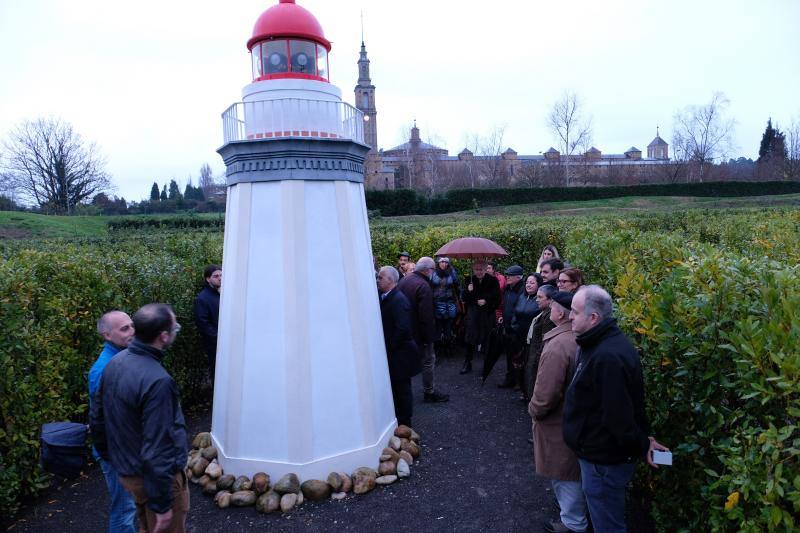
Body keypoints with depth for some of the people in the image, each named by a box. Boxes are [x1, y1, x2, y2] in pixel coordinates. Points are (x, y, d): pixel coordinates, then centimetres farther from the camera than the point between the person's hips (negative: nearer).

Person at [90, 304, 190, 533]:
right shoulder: (157, 381, -31)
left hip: (126, 470, 8)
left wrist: (111, 457, 22)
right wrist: (162, 504, -19)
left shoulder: (115, 362, -4)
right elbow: (156, 450, -28)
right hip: (156, 475, -8)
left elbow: (97, 418, 8)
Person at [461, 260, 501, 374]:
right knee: (470, 339, -2)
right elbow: (464, 298, 4)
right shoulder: (469, 280, 2)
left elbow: (497, 298, -1)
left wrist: (486, 301, -14)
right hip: (473, 314, 1)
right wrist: (468, 291, -15)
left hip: (488, 314, -1)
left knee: (488, 339, 4)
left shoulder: (493, 281, -4)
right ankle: (467, 364, 9)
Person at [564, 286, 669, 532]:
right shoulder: (603, 343, 3)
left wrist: (641, 445, -13)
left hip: (603, 459, -10)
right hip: (601, 451, 10)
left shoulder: (607, 357, -32)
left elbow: (618, 415, -29)